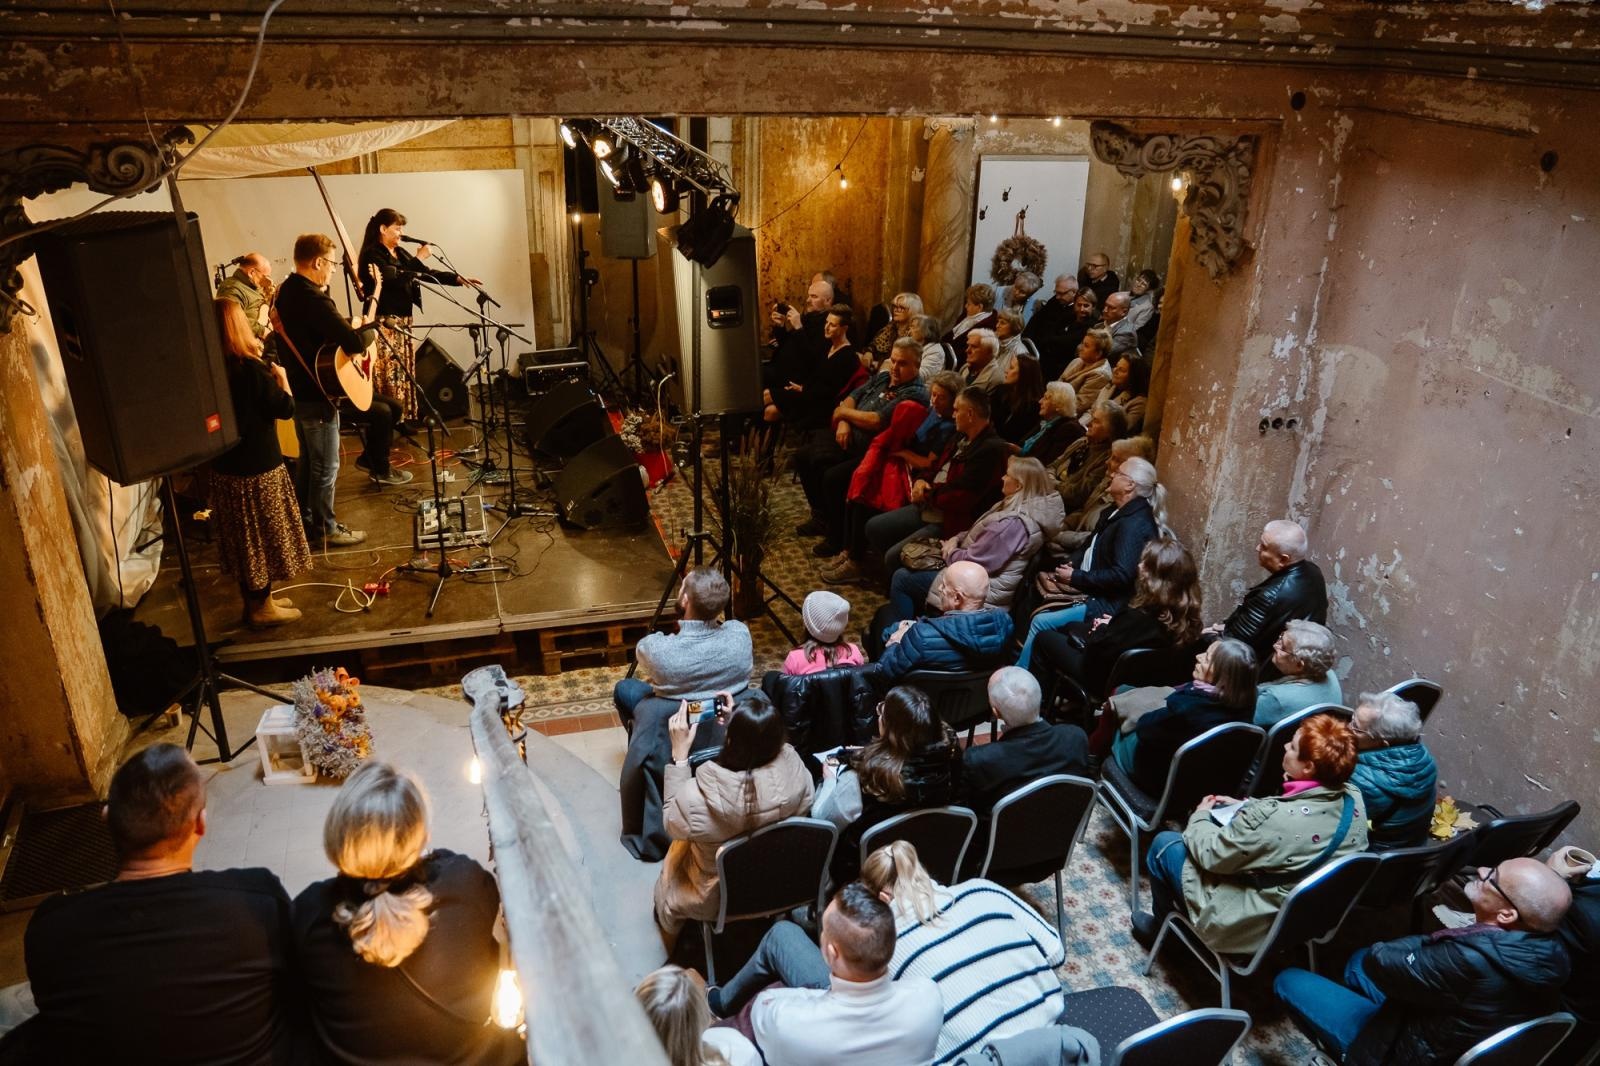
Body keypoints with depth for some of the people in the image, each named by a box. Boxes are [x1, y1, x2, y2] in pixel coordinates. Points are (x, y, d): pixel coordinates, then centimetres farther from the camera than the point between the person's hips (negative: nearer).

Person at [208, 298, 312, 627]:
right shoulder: (251, 368, -21)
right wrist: (282, 376, 2)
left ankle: (254, 599, 33)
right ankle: (262, 607, 19)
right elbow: (286, 408, -14)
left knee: (242, 538, 19)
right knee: (263, 537, 8)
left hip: (224, 469, 7)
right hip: (259, 469, -7)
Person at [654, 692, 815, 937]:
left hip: (715, 900, -3)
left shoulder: (698, 797, -38)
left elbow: (672, 824, -13)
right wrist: (741, 724, -4)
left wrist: (680, 753, -16)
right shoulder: (794, 768, -31)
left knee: (680, 843, 31)